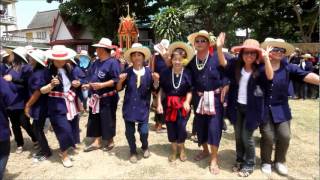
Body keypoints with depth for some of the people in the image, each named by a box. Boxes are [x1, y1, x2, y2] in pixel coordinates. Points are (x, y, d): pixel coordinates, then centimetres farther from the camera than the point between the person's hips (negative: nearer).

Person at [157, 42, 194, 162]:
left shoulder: (187, 73, -9)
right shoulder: (165, 73, -7)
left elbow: (190, 90, -3)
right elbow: (160, 89, 0)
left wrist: (187, 102, -16)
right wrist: (159, 104, -3)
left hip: (182, 104, -1)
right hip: (169, 104, 2)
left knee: (181, 128, -3)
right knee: (170, 128, 10)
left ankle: (181, 149, 29)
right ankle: (174, 150, 34)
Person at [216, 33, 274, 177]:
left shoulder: (260, 68, -12)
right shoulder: (236, 65, 0)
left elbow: (270, 77, -29)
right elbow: (223, 63, -9)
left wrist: (266, 58, -43)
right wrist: (219, 47, -24)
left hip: (251, 108, -4)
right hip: (237, 106, 4)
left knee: (247, 137, 3)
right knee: (238, 136, 17)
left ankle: (249, 165, 25)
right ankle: (240, 161, 37)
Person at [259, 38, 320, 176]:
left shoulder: (288, 67, -5)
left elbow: (306, 75, -17)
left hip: (281, 108, 3)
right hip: (264, 108, -2)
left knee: (284, 136, 4)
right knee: (268, 136, 1)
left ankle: (280, 161, 29)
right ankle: (266, 162, 26)